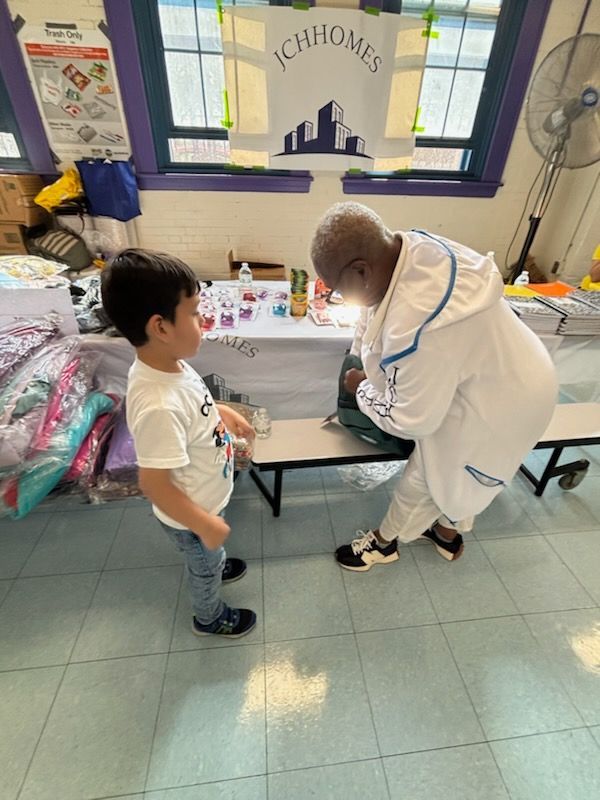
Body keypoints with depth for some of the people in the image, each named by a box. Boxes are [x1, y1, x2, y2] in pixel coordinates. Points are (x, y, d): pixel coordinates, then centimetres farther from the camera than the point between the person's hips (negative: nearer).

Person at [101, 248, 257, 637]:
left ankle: (217, 565, 68)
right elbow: (154, 484, -33)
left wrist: (225, 412, 3)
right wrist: (205, 524, -23)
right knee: (205, 567, 25)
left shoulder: (170, 364, -14)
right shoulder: (159, 407, -42)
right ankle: (210, 617, 56)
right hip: (191, 514, -7)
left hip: (208, 497, 7)